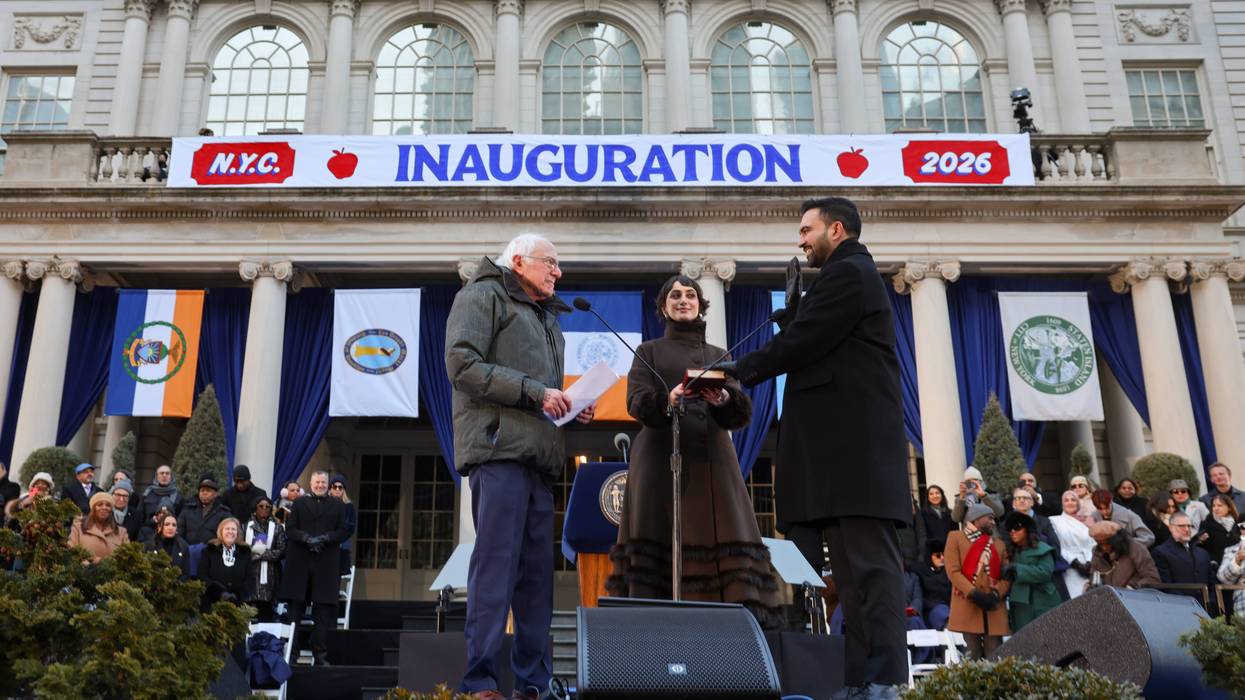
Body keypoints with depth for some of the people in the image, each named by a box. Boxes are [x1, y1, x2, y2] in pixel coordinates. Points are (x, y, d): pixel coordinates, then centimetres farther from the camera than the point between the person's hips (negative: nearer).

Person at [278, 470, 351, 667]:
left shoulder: (338, 506, 11)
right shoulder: (299, 503, 12)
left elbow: (344, 531, 2)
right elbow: (289, 529, 3)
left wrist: (324, 538, -14)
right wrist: (307, 538, -14)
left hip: (326, 564, 0)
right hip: (300, 563, 1)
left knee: (323, 613, 1)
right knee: (295, 610, 4)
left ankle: (320, 655, 5)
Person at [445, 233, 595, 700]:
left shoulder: (544, 317, 28)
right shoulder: (483, 296, 4)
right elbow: (463, 364, -10)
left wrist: (569, 407, 9)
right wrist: (535, 392, -13)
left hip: (538, 452, 8)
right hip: (500, 446, -8)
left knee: (538, 570, 5)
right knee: (496, 563, -11)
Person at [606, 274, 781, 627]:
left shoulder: (719, 356, 21)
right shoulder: (649, 351, 17)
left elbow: (742, 413, 7)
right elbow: (636, 402, 0)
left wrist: (725, 400, -16)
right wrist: (668, 400, -21)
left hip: (711, 459, 2)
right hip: (661, 459, -2)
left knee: (722, 540, -9)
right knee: (657, 544, -9)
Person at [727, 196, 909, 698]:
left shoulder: (848, 273, -5)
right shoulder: (852, 276, 26)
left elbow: (799, 343, -13)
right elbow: (816, 346, 20)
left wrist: (732, 373, -4)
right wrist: (796, 307, 8)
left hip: (856, 442, -10)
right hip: (845, 443, 10)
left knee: (871, 562, -12)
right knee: (851, 567, 7)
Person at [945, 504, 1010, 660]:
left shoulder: (999, 544, 21)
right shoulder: (955, 537, 8)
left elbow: (1007, 575, 11)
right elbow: (953, 571, -4)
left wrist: (996, 594, -10)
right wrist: (974, 593, -16)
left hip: (994, 607, 3)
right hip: (967, 606, -3)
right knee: (974, 655, -2)